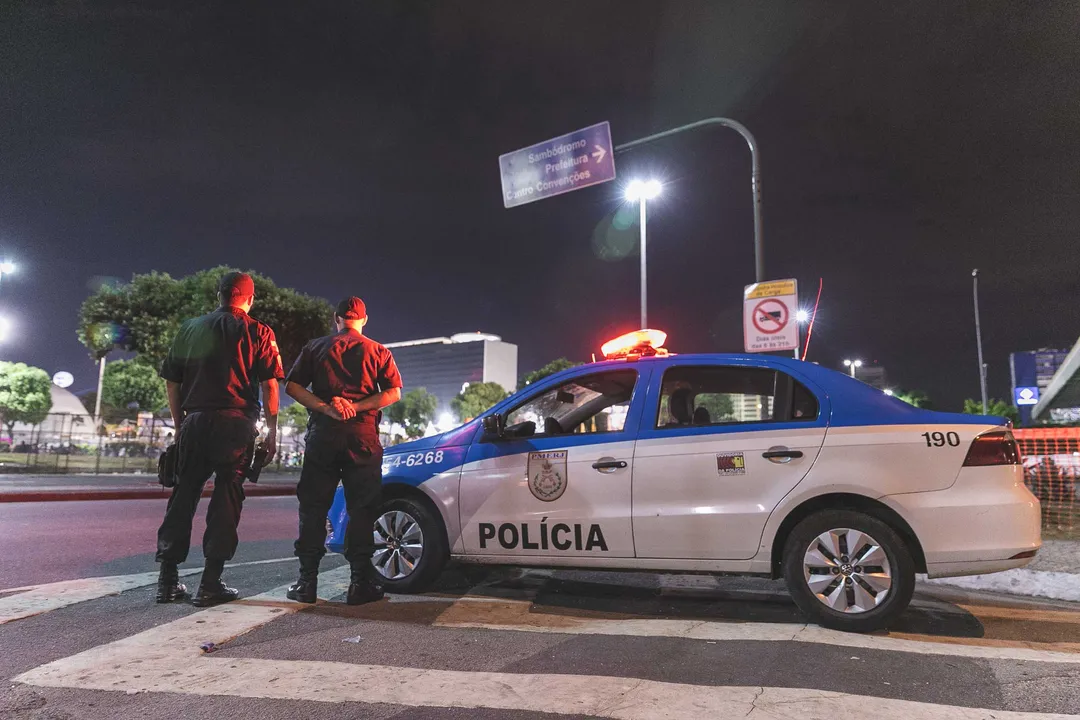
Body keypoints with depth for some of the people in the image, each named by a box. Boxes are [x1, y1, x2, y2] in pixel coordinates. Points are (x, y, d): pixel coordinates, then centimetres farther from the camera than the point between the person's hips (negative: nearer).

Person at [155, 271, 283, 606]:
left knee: (183, 497, 12)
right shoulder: (258, 333, 1)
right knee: (226, 500, 1)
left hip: (194, 423, 4)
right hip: (236, 426, -4)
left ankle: (167, 579, 15)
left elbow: (171, 382, 13)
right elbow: (269, 386, -5)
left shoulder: (190, 329, 13)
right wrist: (272, 431, 1)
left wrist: (179, 424, 20)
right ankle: (210, 584, 2)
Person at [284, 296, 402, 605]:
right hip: (363, 436, -1)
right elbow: (393, 392, -3)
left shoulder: (316, 347, 11)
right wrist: (356, 407, -9)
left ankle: (307, 582, 10)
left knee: (313, 508, 9)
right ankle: (360, 583, 4)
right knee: (361, 510, 4)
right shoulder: (378, 351, 9)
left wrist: (325, 408, -10)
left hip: (323, 433, 1)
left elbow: (292, 385, 0)